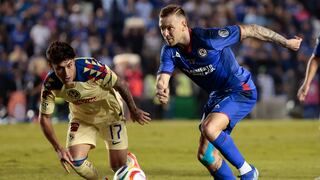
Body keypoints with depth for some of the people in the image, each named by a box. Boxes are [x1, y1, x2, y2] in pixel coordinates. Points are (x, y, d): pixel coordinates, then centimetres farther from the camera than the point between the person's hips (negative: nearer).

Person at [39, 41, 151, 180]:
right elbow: (44, 118, -16)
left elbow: (120, 85, -19)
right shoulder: (50, 85, -27)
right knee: (75, 161, -16)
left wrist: (133, 110, -3)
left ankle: (129, 160, 39)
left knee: (118, 166, 0)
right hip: (81, 116, 2)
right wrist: (59, 149, -26)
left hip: (109, 112, -2)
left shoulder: (93, 69, -37)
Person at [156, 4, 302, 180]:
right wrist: (161, 89, -49)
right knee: (204, 155, 2)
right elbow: (163, 76, -22)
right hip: (217, 94, 8)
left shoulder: (208, 38, -26)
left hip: (241, 91, -8)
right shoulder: (170, 51, -8)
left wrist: (285, 42, -10)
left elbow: (249, 30, -18)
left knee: (208, 128, -30)